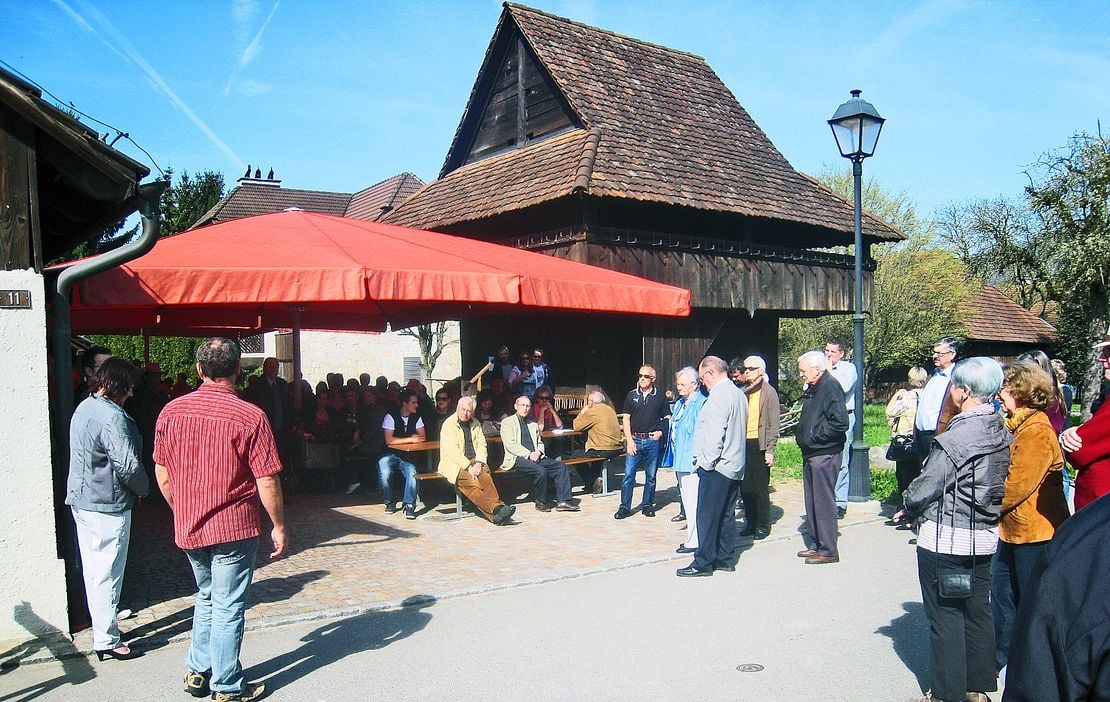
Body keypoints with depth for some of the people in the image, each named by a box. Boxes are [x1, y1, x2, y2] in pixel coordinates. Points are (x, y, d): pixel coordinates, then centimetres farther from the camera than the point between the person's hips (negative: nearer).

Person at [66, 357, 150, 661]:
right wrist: (143, 489, -6)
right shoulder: (112, 417, -21)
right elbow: (129, 465, -26)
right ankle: (106, 640, 8)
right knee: (108, 574, 0)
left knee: (93, 570, 18)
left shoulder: (83, 408, 9)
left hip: (81, 500, 10)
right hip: (107, 505, -10)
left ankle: (102, 627, 32)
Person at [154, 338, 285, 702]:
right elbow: (267, 482, -15)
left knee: (206, 597, 24)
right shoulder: (250, 416, -17)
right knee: (228, 607, 6)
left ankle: (198, 673, 31)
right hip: (234, 528, -5)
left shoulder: (171, 411, -2)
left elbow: (162, 475, 7)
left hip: (188, 527, 5)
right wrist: (278, 527, -3)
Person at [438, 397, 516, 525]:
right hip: (455, 463, -4)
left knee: (485, 477, -29)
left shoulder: (475, 424, 18)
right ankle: (497, 508, -47)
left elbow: (481, 444, 13)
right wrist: (468, 467, -18)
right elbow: (452, 450, -11)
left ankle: (496, 513, -44)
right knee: (471, 483, -33)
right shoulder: (449, 424, -1)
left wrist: (478, 463, -6)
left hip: (474, 462, 4)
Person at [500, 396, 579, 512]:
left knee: (561, 466, -15)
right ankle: (540, 502, -13)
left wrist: (538, 452, 0)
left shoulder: (533, 424, 25)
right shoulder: (507, 422, 5)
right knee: (541, 471, -33)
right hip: (517, 458, -6)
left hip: (535, 457, 6)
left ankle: (562, 501, -17)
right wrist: (528, 454, -15)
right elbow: (510, 445, -7)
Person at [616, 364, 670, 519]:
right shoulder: (632, 395, 5)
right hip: (635, 440, 0)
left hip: (652, 441, 0)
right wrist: (629, 440, -3)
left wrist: (661, 431, -6)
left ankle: (647, 505, 19)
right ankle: (625, 507, 4)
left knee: (651, 476, 7)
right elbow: (626, 419, 5)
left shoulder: (660, 397, 4)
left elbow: (667, 418, 11)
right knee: (628, 474, -2)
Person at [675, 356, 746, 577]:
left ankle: (703, 563, 1)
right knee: (726, 515, 15)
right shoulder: (738, 393, 14)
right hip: (735, 465, 10)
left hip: (717, 466, -10)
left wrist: (707, 461, -14)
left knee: (707, 516, -3)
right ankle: (726, 559, 21)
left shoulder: (718, 395, -16)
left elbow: (715, 434, -22)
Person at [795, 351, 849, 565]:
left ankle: (828, 551, 4)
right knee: (812, 501, 15)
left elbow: (840, 423, -23)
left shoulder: (831, 387, -15)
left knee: (824, 502, -4)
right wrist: (802, 435, 11)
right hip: (810, 453, 10)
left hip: (825, 455, -10)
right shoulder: (812, 388, 15)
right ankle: (817, 545, 26)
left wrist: (815, 436, -16)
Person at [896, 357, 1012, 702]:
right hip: (985, 539, 8)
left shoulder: (954, 439, -23)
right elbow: (997, 487, 10)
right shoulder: (1003, 434, 0)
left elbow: (922, 490, -18)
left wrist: (910, 508, 5)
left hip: (946, 542, -7)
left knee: (945, 618, 5)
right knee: (978, 612, 18)